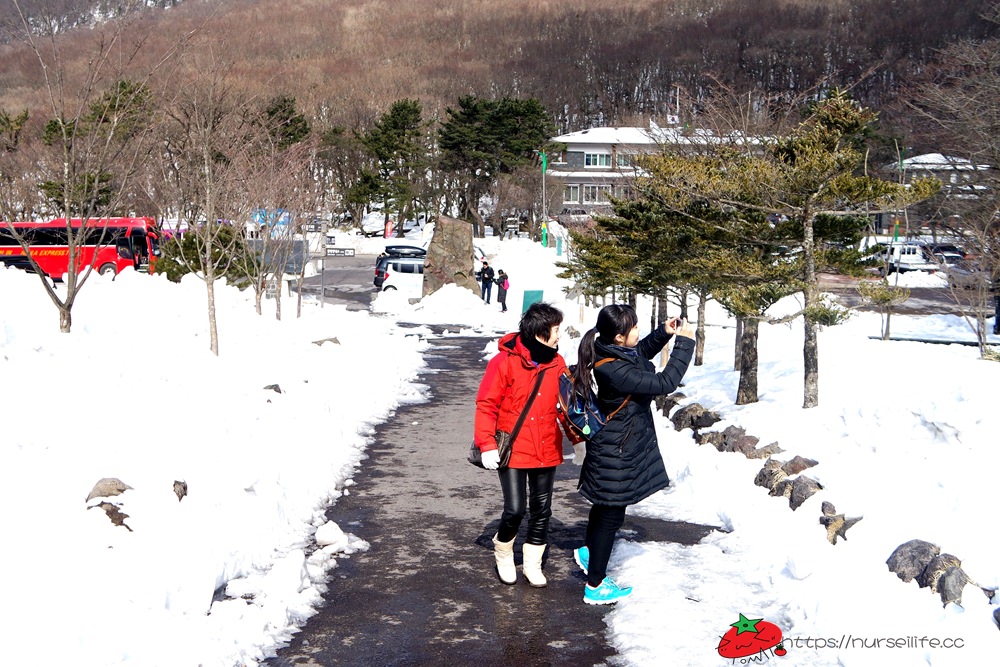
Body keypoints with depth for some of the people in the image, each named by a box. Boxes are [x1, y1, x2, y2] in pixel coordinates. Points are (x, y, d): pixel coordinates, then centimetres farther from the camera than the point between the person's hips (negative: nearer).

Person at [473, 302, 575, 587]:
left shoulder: (557, 363, 4)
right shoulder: (505, 361, -12)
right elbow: (486, 405, -9)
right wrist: (487, 445, -14)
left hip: (546, 451, 5)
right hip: (513, 451, -5)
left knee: (541, 510, 10)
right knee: (515, 509, -8)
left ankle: (532, 563, 27)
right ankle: (503, 551, 22)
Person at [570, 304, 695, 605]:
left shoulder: (613, 354, -4)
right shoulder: (615, 371, -33)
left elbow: (640, 353, 18)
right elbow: (665, 383, -31)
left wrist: (663, 333, 2)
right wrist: (684, 343, -23)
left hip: (614, 448, 9)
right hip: (616, 454, -9)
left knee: (605, 505, 29)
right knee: (611, 514, 5)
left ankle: (588, 552, 50)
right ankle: (595, 586, 19)